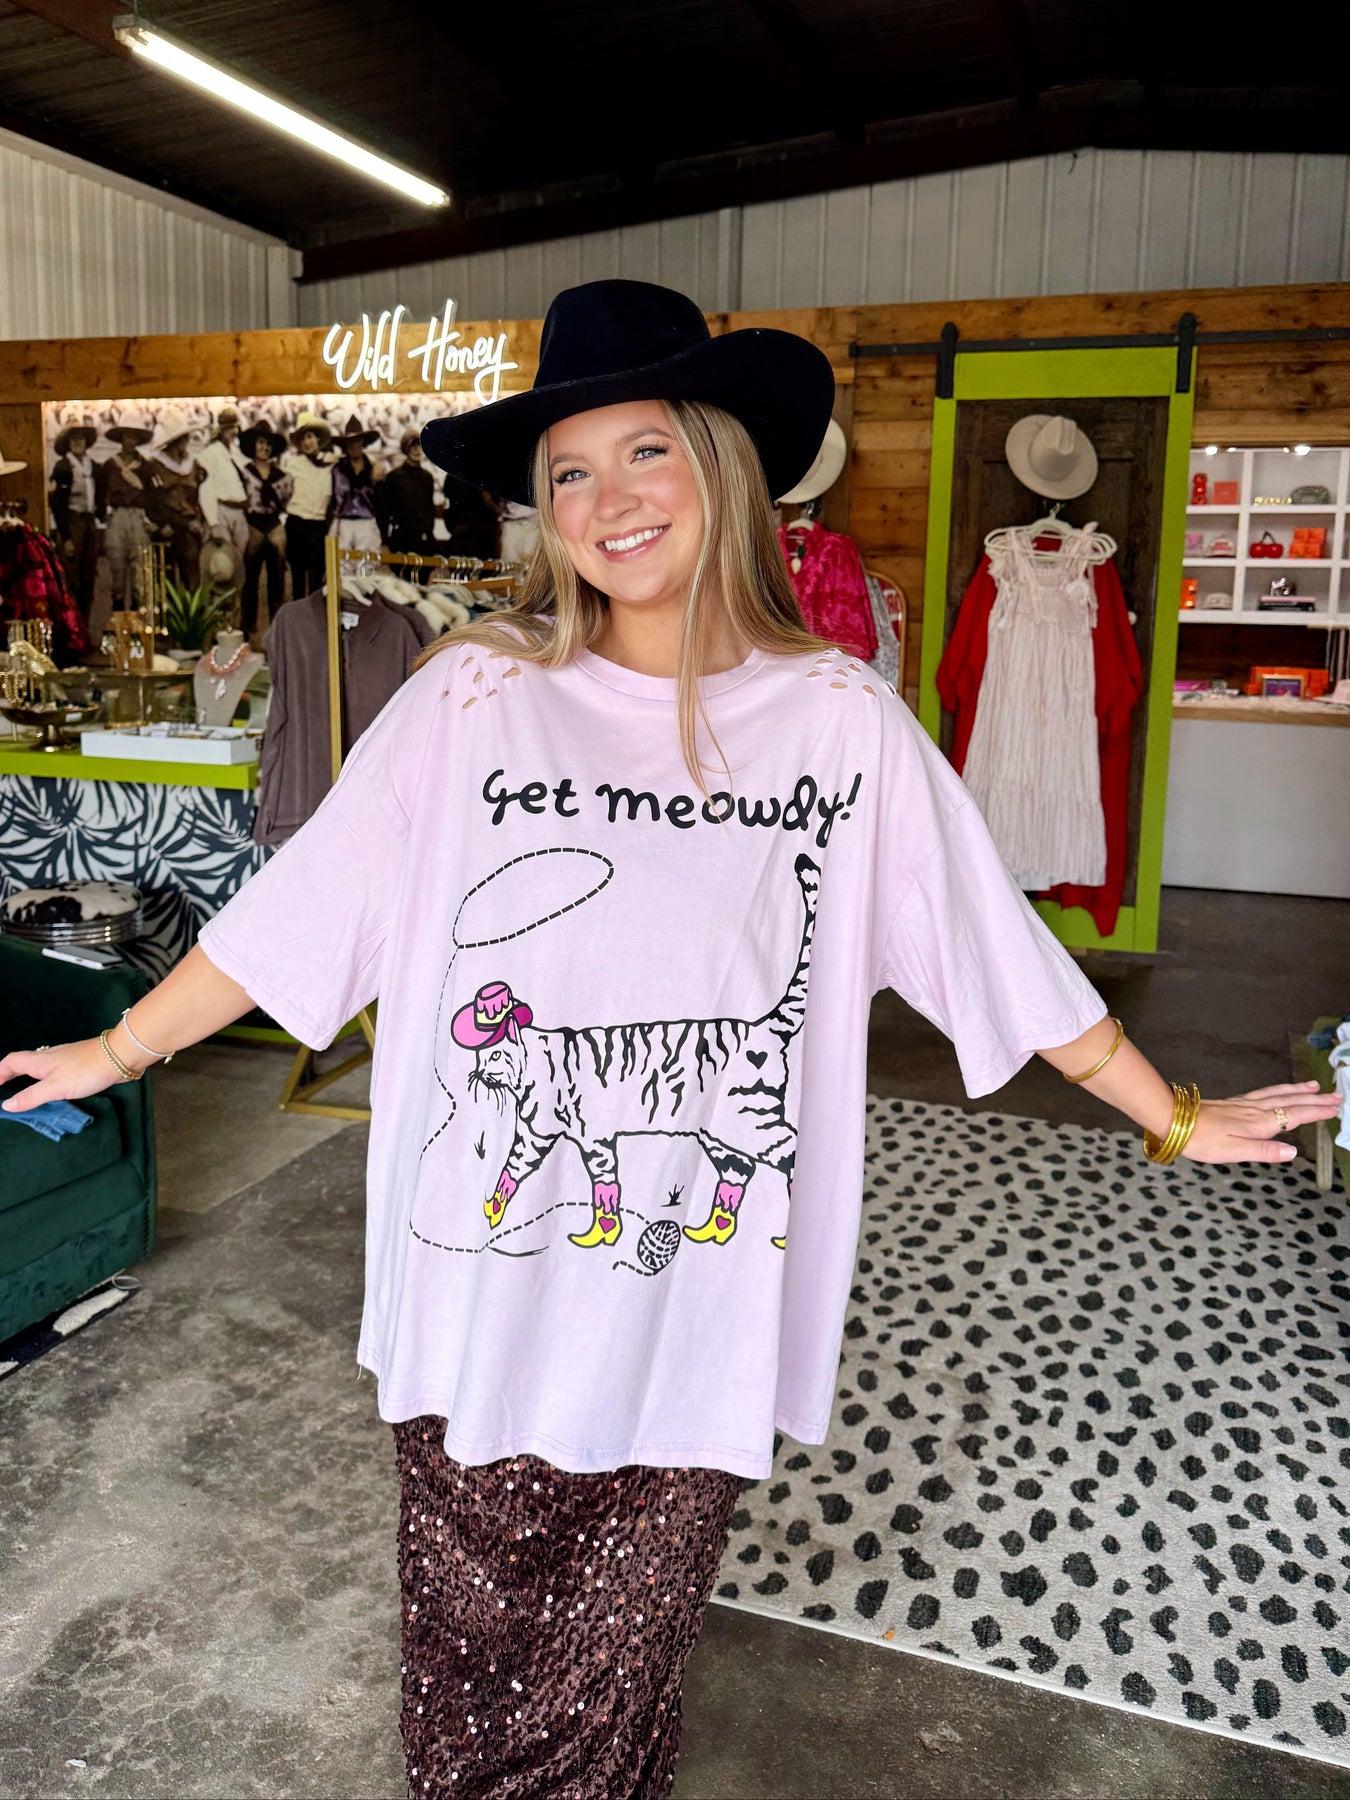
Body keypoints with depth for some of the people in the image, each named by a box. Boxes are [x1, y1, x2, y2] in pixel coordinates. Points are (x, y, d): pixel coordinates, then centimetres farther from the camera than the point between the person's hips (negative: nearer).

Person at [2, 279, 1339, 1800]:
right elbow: (297, 904, 1)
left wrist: (1174, 1118, 11)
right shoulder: (476, 696, -5)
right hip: (486, 1308, 0)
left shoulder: (838, 718, -2)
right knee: (470, 1677, 18)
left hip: (702, 1311, 0)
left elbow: (997, 947, 5)